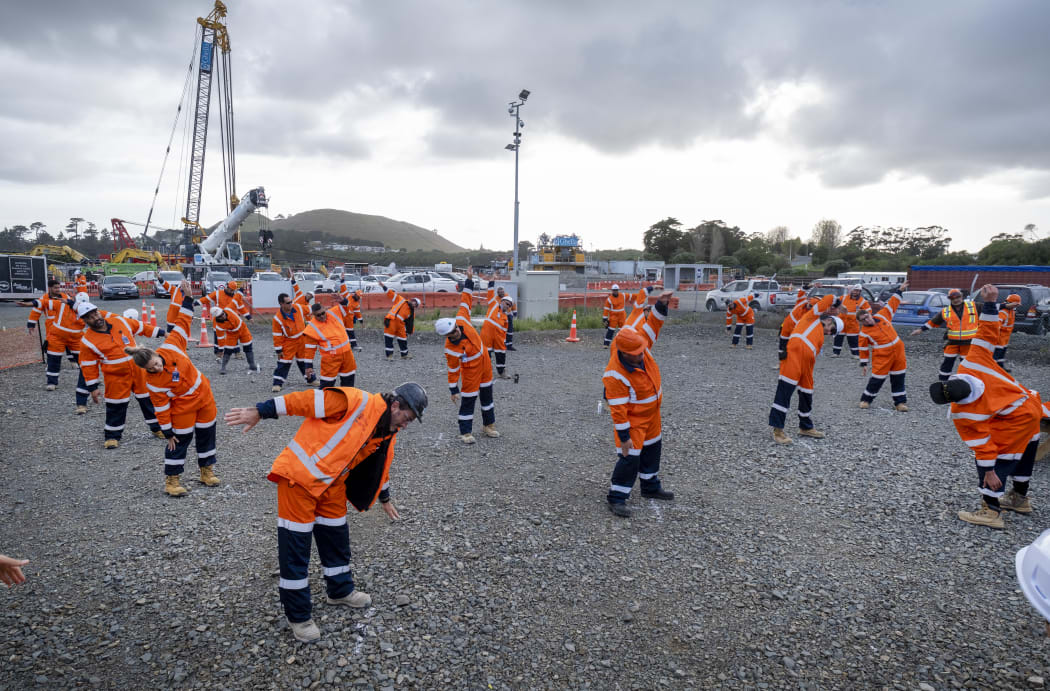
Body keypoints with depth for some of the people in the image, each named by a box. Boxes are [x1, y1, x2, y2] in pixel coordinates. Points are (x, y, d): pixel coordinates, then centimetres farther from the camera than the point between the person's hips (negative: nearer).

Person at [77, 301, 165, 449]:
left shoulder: (120, 321, -2)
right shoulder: (88, 341, -8)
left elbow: (141, 328, 13)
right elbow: (88, 366, -4)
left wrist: (162, 333, 15)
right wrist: (93, 388, -4)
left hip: (138, 369, 3)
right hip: (116, 377, -3)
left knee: (148, 398, 11)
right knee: (116, 405, 2)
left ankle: (157, 427, 27)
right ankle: (112, 436, 22)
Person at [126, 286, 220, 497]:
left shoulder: (170, 347, -18)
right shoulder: (154, 382, -23)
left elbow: (182, 324, -11)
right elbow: (161, 408, -17)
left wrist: (187, 298, -19)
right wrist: (168, 433, -12)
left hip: (204, 394, 5)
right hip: (183, 406, -4)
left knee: (207, 434, 13)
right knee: (181, 440, 0)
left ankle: (207, 470, 30)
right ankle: (171, 479, 15)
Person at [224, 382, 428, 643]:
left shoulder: (388, 434, 6)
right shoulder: (358, 402, -21)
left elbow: (381, 465, 23)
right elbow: (308, 401, -23)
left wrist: (384, 498, 34)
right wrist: (260, 412, -24)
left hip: (332, 485, 8)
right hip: (300, 475, -8)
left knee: (337, 537, 18)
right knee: (295, 545, 0)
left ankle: (340, 590, 40)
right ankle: (298, 616, 14)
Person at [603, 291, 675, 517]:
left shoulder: (641, 346, -15)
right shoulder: (615, 375, -33)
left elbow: (652, 325, -5)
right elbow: (618, 408, -29)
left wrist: (660, 306, -22)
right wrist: (623, 436, -25)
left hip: (652, 413, 9)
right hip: (633, 419, -9)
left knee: (652, 449, 23)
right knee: (630, 458, -7)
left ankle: (651, 487, 44)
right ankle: (616, 498, 9)